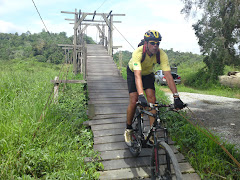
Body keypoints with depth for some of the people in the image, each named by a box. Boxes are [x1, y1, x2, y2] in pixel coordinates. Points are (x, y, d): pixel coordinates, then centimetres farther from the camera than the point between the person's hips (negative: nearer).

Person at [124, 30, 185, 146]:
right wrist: (141, 96, -61)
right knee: (134, 101, -16)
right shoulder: (138, 53, -38)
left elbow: (168, 75, -34)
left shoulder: (162, 55, -29)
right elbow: (137, 76, -48)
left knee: (152, 99, -15)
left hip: (148, 73, 3)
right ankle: (128, 130, 6)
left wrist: (176, 97, -42)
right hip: (133, 72, -2)